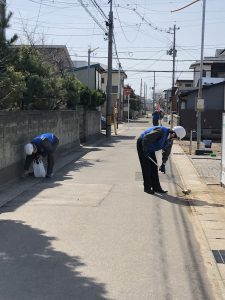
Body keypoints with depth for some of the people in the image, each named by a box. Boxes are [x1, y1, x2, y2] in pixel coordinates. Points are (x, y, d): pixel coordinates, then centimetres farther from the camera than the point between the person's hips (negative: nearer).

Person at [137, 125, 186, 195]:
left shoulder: (170, 140, -4)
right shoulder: (161, 131, -31)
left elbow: (166, 152, 5)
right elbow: (146, 138, -34)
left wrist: (163, 164, 0)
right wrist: (145, 150, -28)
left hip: (150, 148, 9)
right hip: (142, 144, -9)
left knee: (154, 167, 6)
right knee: (146, 166, -9)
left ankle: (156, 187, 12)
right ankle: (147, 188, -2)